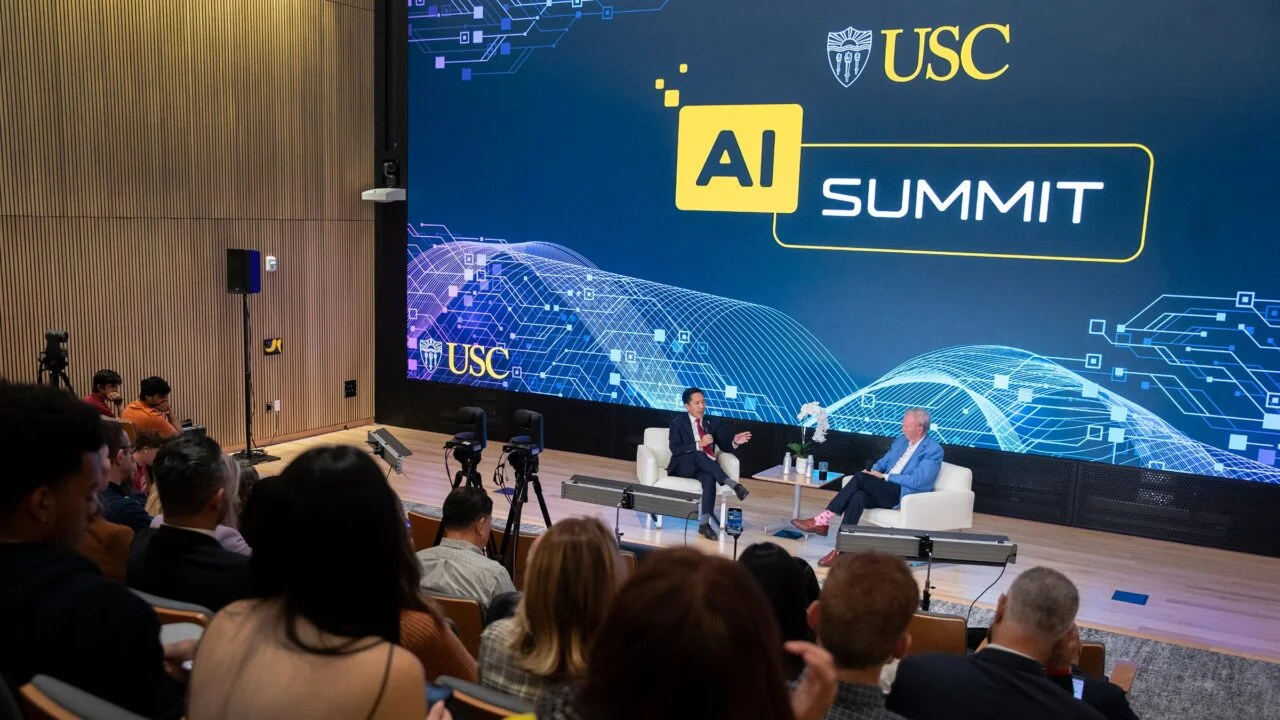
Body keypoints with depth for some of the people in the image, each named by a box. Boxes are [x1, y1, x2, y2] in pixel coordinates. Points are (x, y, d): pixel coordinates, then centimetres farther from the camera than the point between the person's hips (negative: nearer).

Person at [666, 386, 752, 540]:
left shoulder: (712, 423, 12)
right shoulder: (678, 422, 0)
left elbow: (724, 446, 11)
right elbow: (675, 449, -12)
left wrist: (734, 442, -12)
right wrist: (699, 444, -23)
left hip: (703, 468, 3)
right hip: (683, 467, -3)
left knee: (709, 478, -34)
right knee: (698, 454, -36)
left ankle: (704, 523, -36)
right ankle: (733, 484, -39)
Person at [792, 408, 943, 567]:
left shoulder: (934, 450, -8)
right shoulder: (901, 440, 16)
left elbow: (917, 480, -17)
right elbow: (883, 461, 22)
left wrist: (884, 476, -15)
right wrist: (873, 472, -2)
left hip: (904, 495, -7)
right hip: (886, 490, 7)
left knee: (861, 478, -27)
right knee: (858, 496, -28)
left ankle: (823, 520, -25)